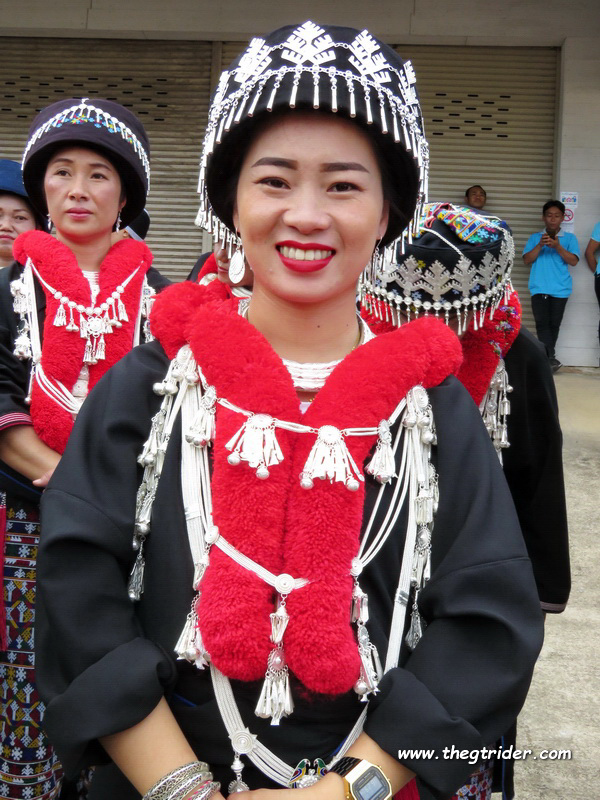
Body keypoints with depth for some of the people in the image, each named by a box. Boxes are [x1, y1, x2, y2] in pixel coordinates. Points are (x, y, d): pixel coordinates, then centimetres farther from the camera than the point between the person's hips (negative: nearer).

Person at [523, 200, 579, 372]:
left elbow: (573, 261, -1)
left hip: (560, 288, 0)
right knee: (542, 323, -12)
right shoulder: (534, 238, 14)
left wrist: (557, 246, -15)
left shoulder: (570, 238, 10)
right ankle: (551, 359, -18)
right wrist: (540, 245, -12)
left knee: (554, 324, 1)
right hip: (539, 287, 0)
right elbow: (527, 260, 4)